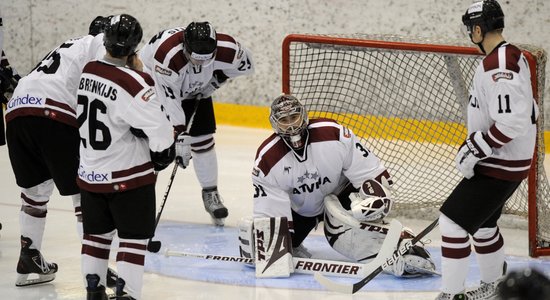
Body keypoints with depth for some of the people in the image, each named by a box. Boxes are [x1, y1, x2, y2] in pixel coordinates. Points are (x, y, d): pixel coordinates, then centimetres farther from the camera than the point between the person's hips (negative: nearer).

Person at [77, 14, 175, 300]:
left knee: (96, 232, 19)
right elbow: (159, 127, -22)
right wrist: (163, 156, -3)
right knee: (134, 236, 1)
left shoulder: (88, 71, -3)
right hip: (127, 176, -7)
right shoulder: (132, 84, -24)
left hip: (89, 173, 7)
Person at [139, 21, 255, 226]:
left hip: (196, 89, 4)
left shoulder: (227, 48, -30)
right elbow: (169, 101, -40)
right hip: (152, 80, -4)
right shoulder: (167, 55, -44)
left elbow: (246, 64, -6)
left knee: (203, 138, 2)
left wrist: (217, 79, -13)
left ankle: (210, 193, 18)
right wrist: (180, 137, -39)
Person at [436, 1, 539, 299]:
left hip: (500, 165, -11)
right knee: (481, 223, 23)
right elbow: (524, 111, 18)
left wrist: (475, 150, -24)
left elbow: (512, 121, -31)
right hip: (504, 160, 11)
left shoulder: (498, 65, -24)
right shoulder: (510, 56, 9)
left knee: (454, 220, -11)